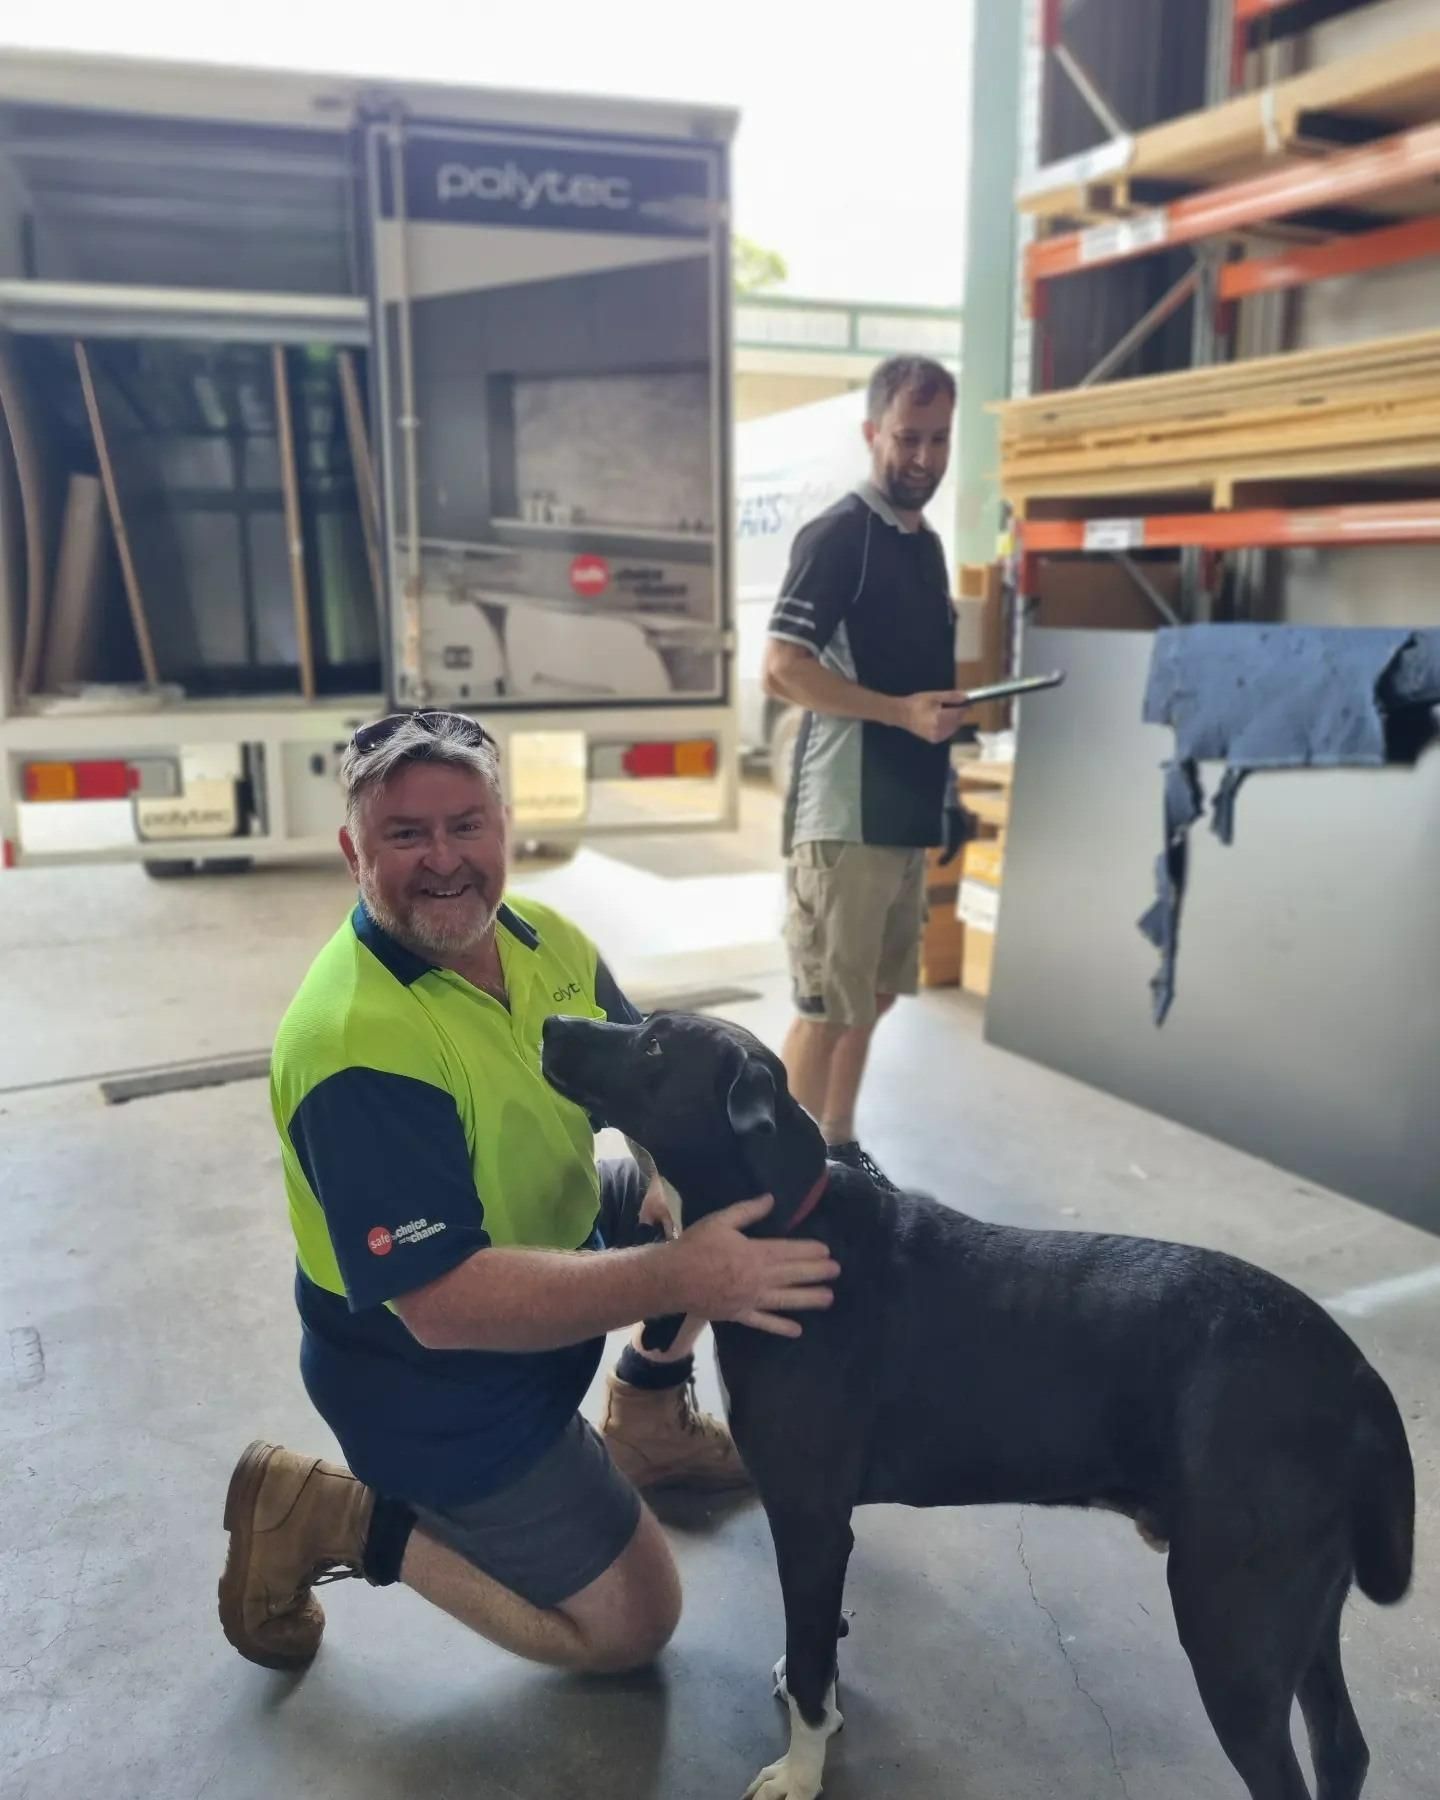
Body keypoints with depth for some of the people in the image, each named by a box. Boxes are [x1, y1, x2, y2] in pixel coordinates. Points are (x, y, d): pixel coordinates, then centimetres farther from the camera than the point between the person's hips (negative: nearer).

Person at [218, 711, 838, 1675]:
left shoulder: (541, 937, -7)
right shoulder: (355, 1045, -33)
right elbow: (445, 1305, -35)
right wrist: (679, 1277, -40)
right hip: (440, 1382, -7)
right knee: (629, 1626, 3)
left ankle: (650, 1415, 23)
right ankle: (329, 1517, 10)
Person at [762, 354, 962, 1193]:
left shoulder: (927, 542, 16)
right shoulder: (837, 536, -10)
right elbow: (783, 670, -18)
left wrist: (950, 708, 11)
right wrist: (902, 711, -22)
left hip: (907, 810, 9)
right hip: (844, 815, -9)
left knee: (873, 997, 16)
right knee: (827, 1006, -1)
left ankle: (839, 1149, 31)